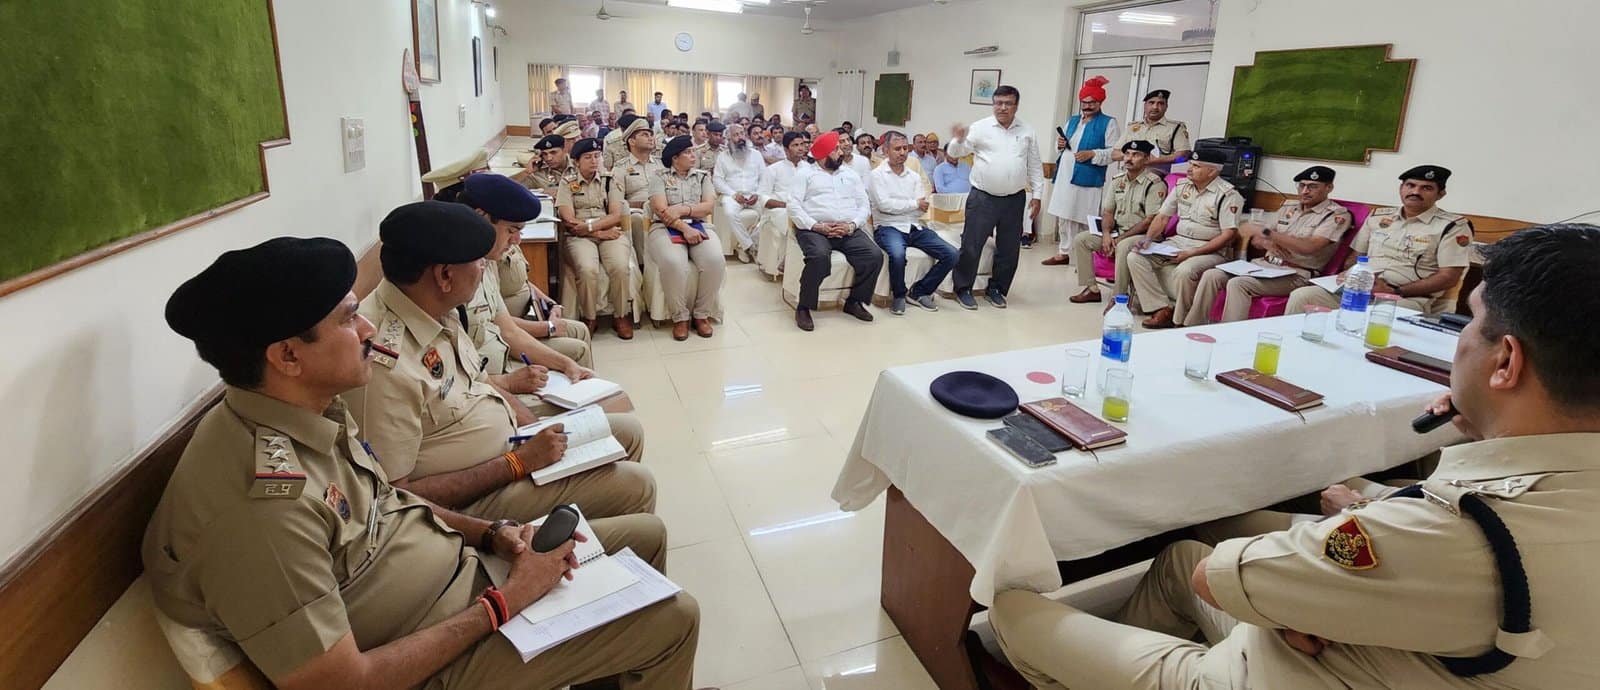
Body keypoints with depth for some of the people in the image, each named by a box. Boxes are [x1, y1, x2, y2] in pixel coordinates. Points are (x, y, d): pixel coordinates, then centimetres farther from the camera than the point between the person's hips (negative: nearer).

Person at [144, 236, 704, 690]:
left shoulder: (315, 413, -5)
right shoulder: (263, 502, -33)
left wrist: (493, 532, -4)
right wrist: (504, 603, -20)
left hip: (462, 564, 8)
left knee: (646, 533, 13)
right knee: (673, 620, -5)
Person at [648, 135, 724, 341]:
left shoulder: (702, 176, 17)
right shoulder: (660, 175, 8)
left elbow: (708, 206, 3)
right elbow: (661, 210, -5)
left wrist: (681, 210, -11)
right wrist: (685, 228, -16)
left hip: (698, 226, 3)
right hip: (666, 228, -3)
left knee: (715, 260, -29)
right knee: (673, 263, -36)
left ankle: (702, 314, -11)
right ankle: (680, 317, -15)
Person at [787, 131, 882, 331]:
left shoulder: (851, 174, 21)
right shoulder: (805, 174, 9)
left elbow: (864, 206, 13)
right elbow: (793, 206, -2)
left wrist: (851, 225, -8)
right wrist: (816, 226, -16)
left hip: (848, 230, 4)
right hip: (814, 229, -4)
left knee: (875, 255, -21)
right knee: (820, 257, -37)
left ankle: (854, 301, -1)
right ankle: (804, 307, -19)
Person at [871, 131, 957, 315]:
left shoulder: (914, 176, 16)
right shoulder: (877, 174, 1)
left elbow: (922, 208, 4)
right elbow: (884, 204, -14)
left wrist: (897, 206, -9)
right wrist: (914, 204, -5)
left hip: (915, 227, 6)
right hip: (889, 227, -5)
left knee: (951, 255, -10)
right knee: (897, 254, -38)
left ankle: (919, 292, 7)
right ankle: (898, 295, -8)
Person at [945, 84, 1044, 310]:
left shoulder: (1027, 132, 8)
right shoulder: (980, 128, -1)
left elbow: (1035, 167, 11)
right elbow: (956, 153, -6)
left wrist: (1036, 195, 6)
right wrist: (958, 140, -28)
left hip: (1014, 200, 3)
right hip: (982, 198, -3)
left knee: (1009, 249, 9)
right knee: (971, 245, -1)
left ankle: (996, 289, 24)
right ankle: (963, 289, 13)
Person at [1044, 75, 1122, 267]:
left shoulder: (1108, 123, -3)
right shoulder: (1072, 120, 17)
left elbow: (1115, 152, -10)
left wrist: (1092, 154, -22)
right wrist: (1060, 144, 3)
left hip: (1087, 180, -7)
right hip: (1065, 177, 7)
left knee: (1084, 221, -6)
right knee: (1064, 217, 12)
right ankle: (1065, 252, 25)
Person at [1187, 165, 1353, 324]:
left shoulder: (1337, 214, -3)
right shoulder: (1288, 207, 18)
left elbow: (1308, 247, -20)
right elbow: (1256, 240, 17)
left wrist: (1270, 234, -10)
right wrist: (1267, 243, -8)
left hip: (1296, 275, -7)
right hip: (1264, 264, 7)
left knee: (1237, 283, -31)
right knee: (1211, 275, -14)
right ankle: (1193, 328, -13)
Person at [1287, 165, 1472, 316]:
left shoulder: (1453, 226, 4)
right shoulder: (1378, 217, 19)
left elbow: (1449, 278, -3)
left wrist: (1395, 292, -15)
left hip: (1408, 299, -4)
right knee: (1302, 296, -21)